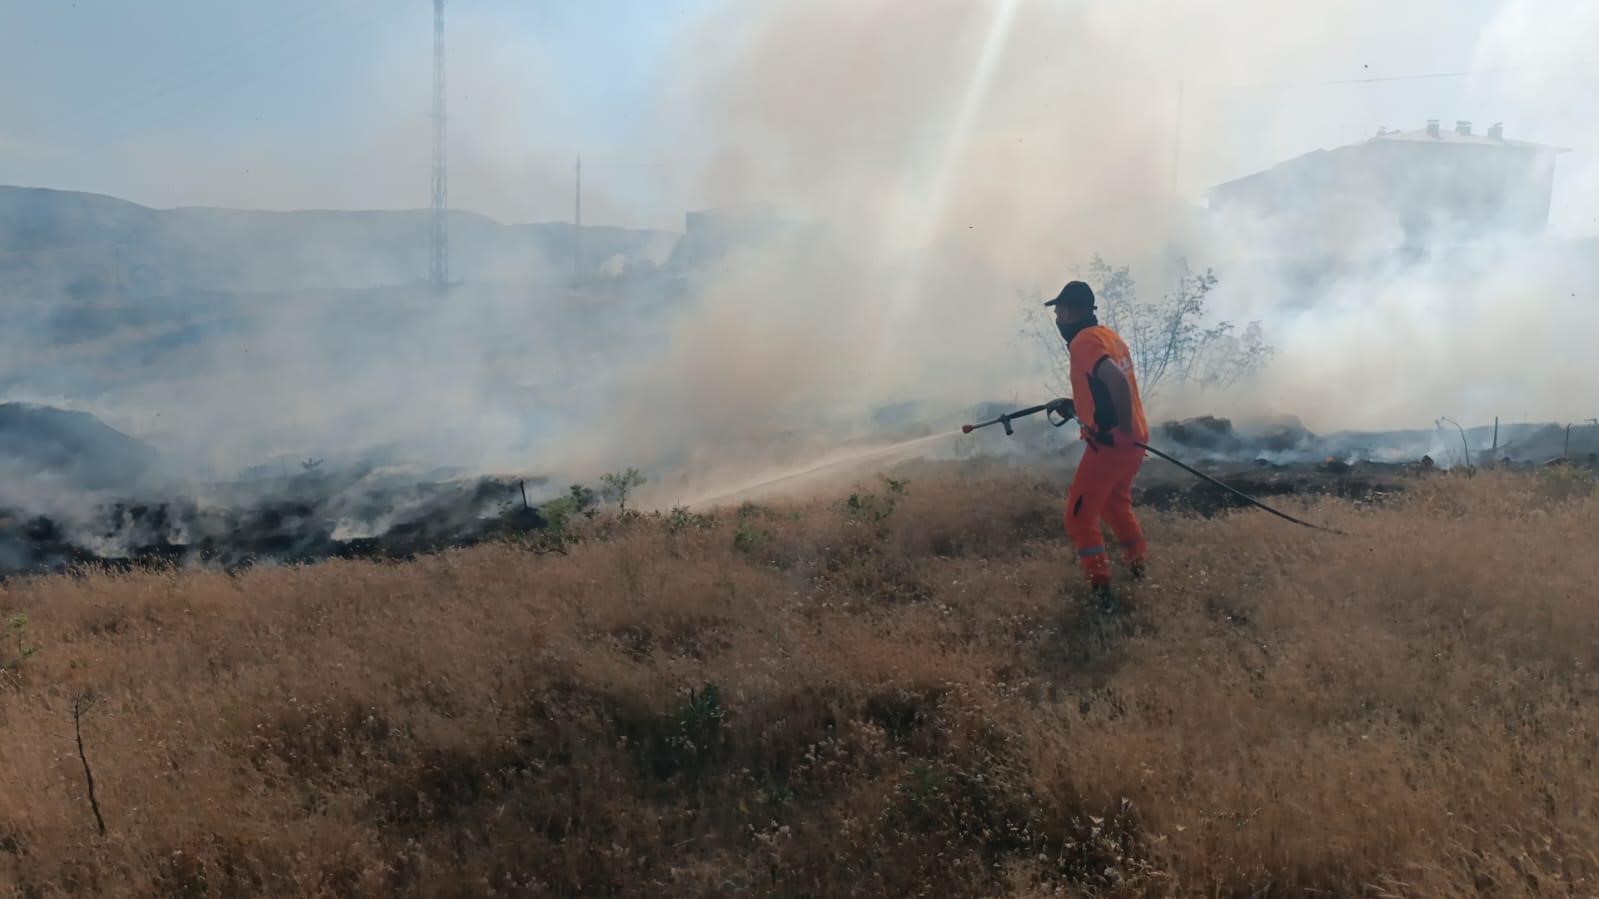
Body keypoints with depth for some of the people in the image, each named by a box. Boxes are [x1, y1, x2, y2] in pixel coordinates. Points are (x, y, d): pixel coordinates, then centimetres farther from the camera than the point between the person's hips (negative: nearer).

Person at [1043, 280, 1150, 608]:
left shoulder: (1083, 341, -16)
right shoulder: (1108, 335, 13)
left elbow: (1118, 383, -31)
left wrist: (1124, 428, -22)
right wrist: (1073, 405, 17)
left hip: (1110, 443, -9)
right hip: (1133, 440, 10)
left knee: (1079, 516, -1)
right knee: (1115, 505, 29)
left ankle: (1101, 589, -3)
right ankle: (1139, 568, 39)